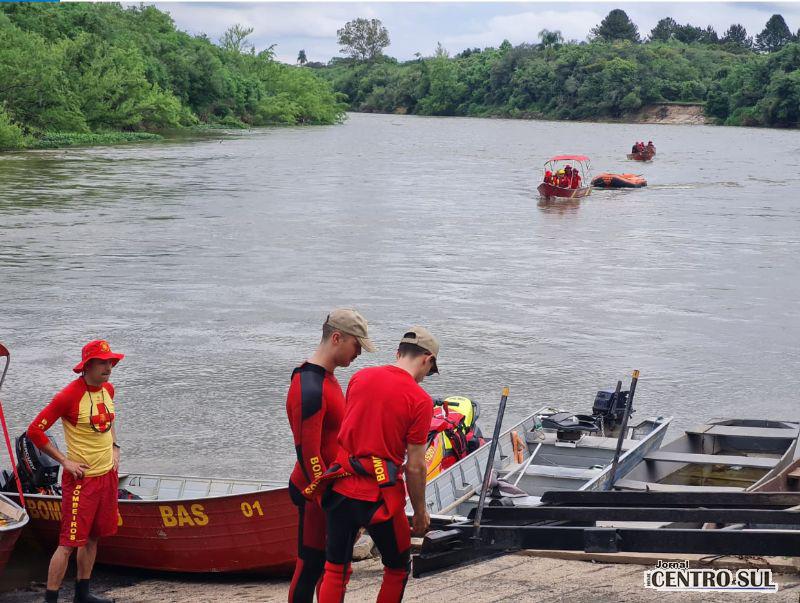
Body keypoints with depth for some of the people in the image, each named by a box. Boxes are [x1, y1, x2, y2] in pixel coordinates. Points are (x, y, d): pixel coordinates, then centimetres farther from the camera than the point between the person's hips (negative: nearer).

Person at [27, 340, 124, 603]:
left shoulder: (108, 389, 5)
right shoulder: (69, 396, -18)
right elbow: (35, 430, -15)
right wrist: (65, 461, -14)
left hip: (107, 474, 7)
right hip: (82, 477, -7)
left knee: (92, 537, 15)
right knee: (69, 542, -6)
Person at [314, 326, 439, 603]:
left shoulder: (360, 377, 3)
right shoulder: (420, 400, -12)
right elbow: (414, 467, -10)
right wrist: (420, 512, 3)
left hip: (341, 489, 5)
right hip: (380, 496, -4)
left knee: (335, 569, 13)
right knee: (398, 568, 17)